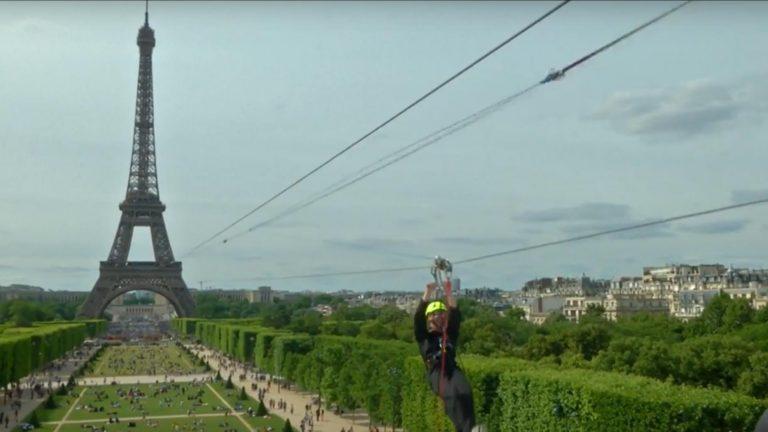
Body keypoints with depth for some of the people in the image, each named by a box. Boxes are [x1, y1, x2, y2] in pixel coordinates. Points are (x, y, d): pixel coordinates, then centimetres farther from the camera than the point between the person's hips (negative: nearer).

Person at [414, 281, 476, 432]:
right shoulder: (423, 337, 24)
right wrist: (427, 294, -3)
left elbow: (456, 317, 13)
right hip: (436, 371, -2)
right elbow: (418, 318, 7)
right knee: (452, 395, -33)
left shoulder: (450, 335, 29)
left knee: (464, 392, -31)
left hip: (452, 369, 3)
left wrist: (449, 295, -1)